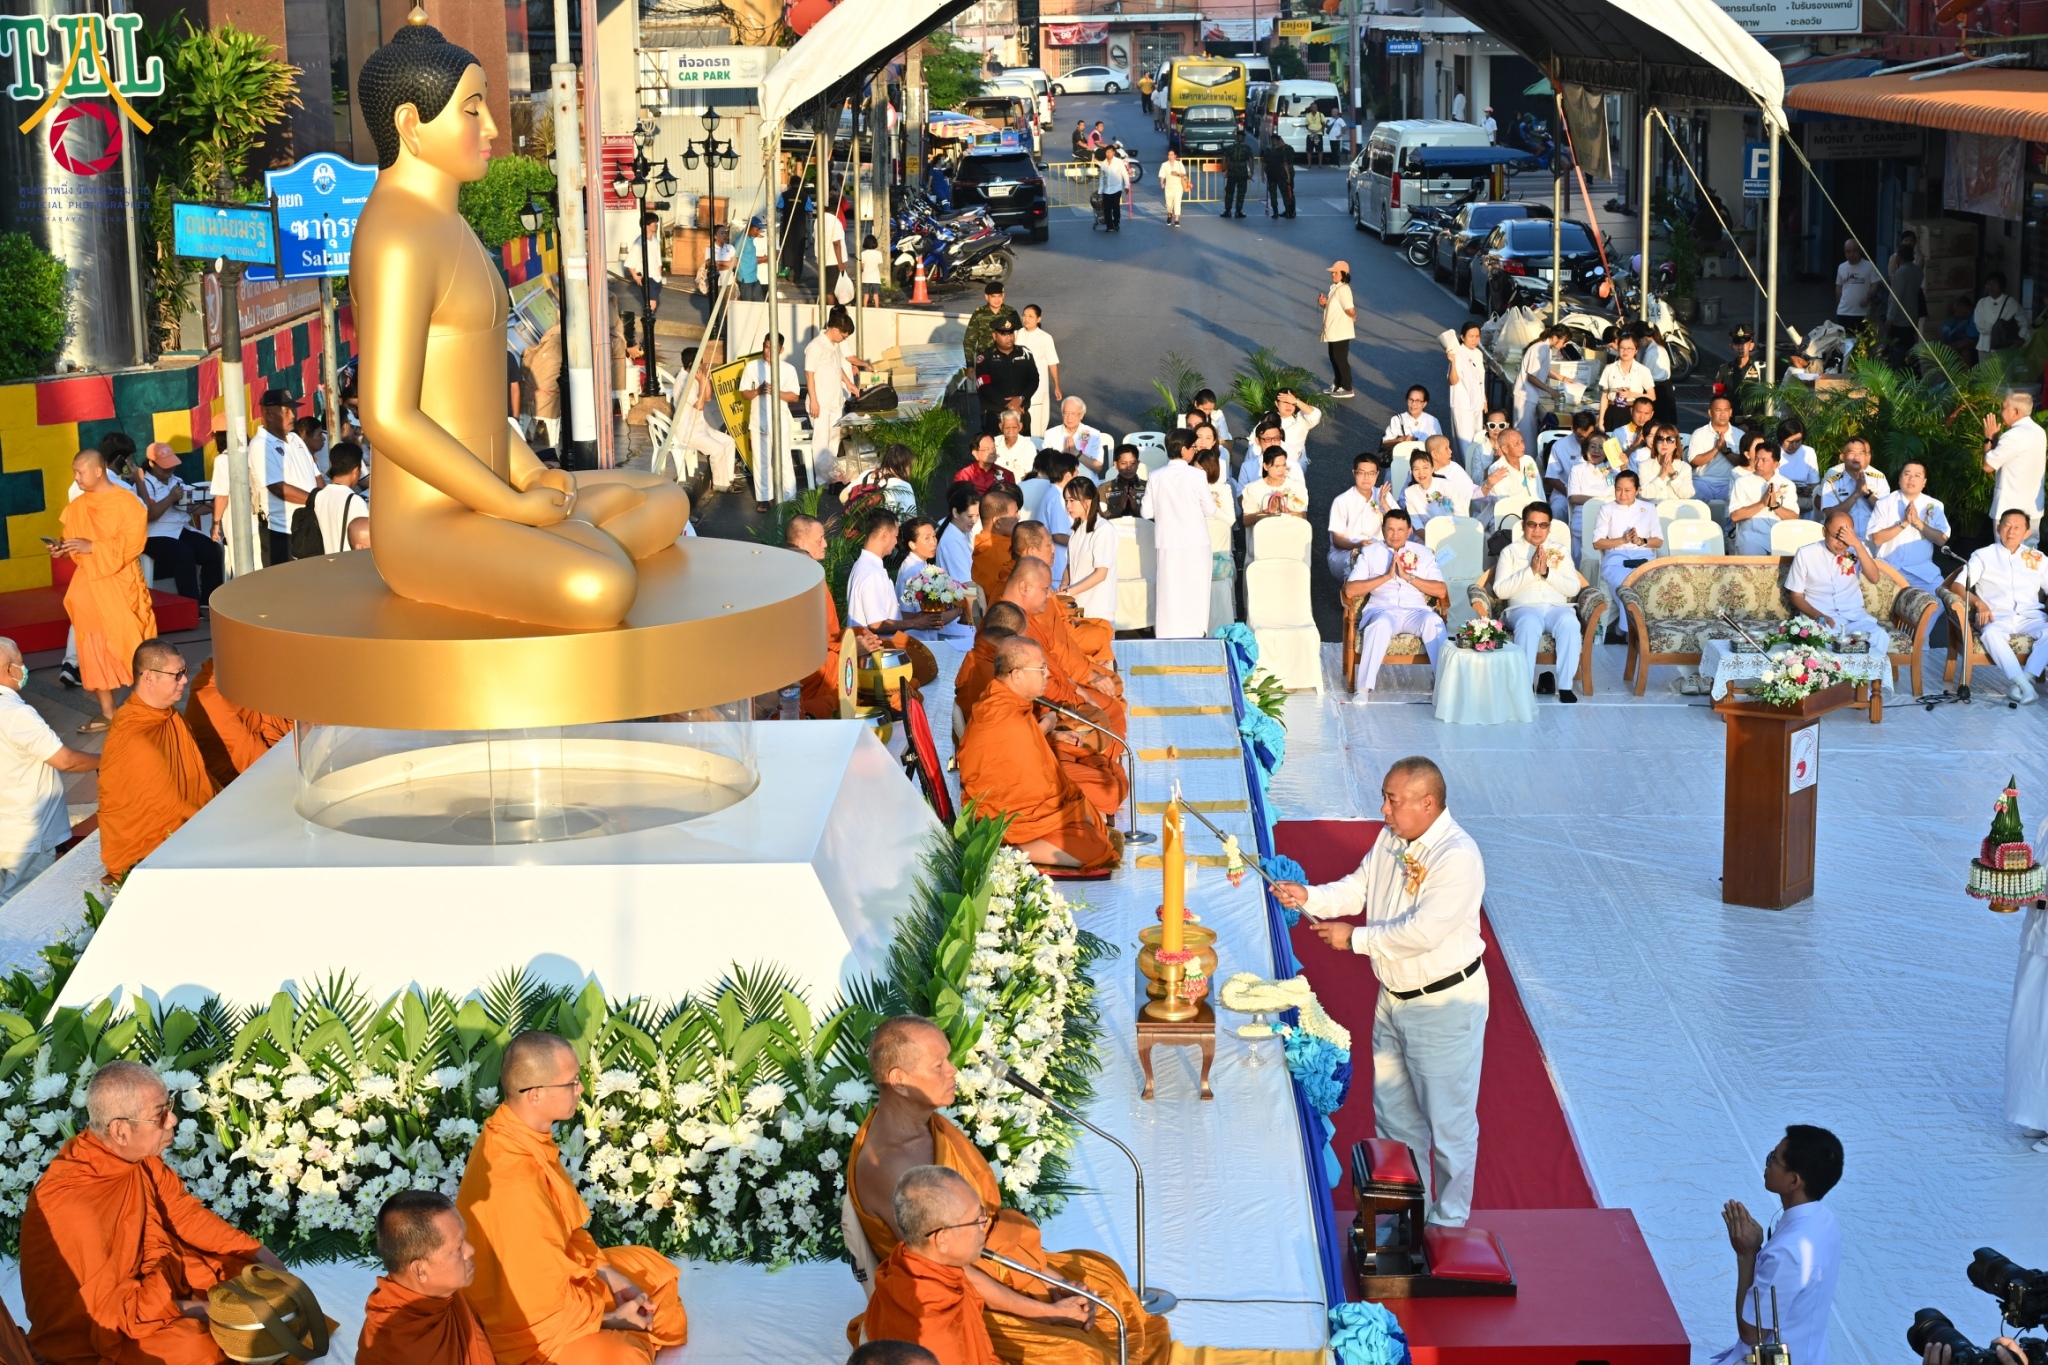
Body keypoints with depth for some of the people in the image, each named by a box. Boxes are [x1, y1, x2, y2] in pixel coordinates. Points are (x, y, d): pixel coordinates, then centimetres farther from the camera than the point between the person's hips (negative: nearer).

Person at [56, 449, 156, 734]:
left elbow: (132, 543, -16)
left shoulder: (127, 502, -9)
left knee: (131, 646, -1)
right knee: (94, 650, 5)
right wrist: (63, 549, -8)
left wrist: (92, 547, -21)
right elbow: (75, 544, 15)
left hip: (120, 586, -5)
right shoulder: (76, 506, 8)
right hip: (88, 587, 5)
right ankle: (107, 713, 11)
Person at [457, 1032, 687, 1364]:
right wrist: (614, 1317, -12)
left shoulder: (518, 1135, -6)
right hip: (521, 1318, -10)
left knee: (653, 1271, 16)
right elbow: (545, 1301, -26)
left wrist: (610, 1276, 3)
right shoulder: (515, 1181, -34)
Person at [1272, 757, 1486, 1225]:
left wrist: (1354, 938, -20)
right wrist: (1309, 897, -9)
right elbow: (1358, 889, 10)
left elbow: (1421, 933, -31)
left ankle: (1449, 1222, 20)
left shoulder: (1457, 858, -27)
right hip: (1393, 998, 9)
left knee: (1448, 1120, 5)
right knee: (1393, 1111, 21)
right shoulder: (1390, 840, 1)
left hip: (1445, 1006, -9)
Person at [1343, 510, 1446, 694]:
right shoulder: (1369, 552, 12)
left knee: (1434, 621, -32)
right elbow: (1350, 590, -2)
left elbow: (1441, 591, 3)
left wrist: (1408, 576, -8)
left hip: (1415, 611, 1)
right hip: (1382, 610, -1)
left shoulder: (1423, 553, 15)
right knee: (1380, 624, -37)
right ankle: (1365, 687, -34)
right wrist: (1387, 576, -8)